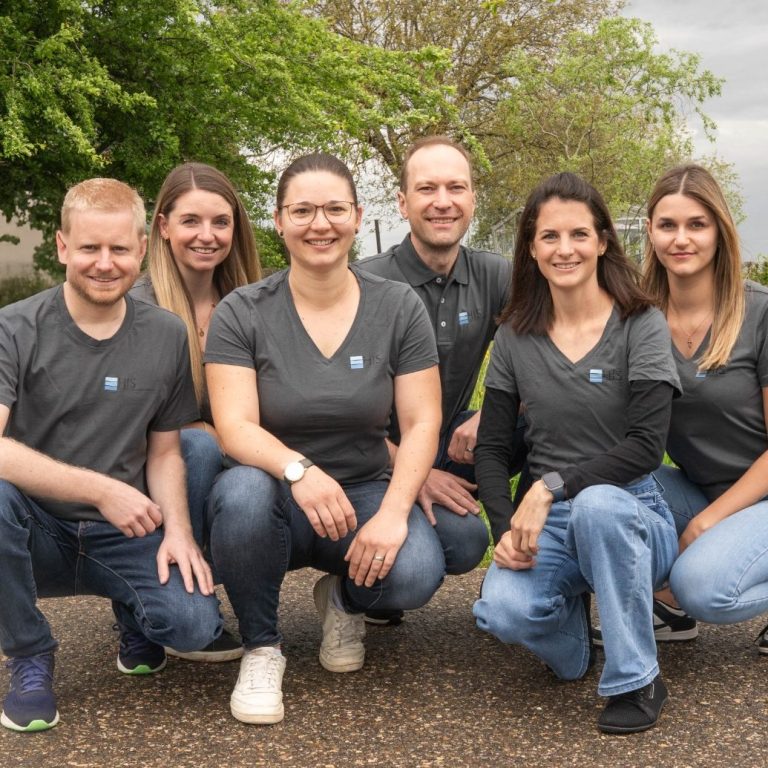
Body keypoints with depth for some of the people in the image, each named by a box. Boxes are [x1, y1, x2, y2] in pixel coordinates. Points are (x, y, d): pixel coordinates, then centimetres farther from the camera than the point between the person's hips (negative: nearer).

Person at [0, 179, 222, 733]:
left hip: (123, 535, 2)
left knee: (194, 624, -25)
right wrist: (100, 489, -25)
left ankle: (133, 609, 16)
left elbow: (164, 449, 9)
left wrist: (177, 529, -9)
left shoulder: (167, 336, 3)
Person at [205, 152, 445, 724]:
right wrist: (298, 468, -37)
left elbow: (421, 424, -6)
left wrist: (393, 512, -22)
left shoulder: (399, 308, -2)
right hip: (277, 500, -1)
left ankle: (344, 598, 10)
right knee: (243, 492, -36)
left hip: (365, 493, 1)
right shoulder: (241, 314, -6)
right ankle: (261, 647, -9)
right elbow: (235, 427, -16)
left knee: (416, 574, -30)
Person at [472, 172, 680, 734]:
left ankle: (637, 680, -17)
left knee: (595, 504, -39)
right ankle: (574, 613, 11)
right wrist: (510, 525, -14)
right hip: (547, 520, 3)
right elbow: (491, 449, 4)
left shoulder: (642, 327, -6)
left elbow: (646, 445, -15)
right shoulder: (515, 338, 5)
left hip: (627, 514, -2)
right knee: (503, 612, -29)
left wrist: (552, 486, -23)